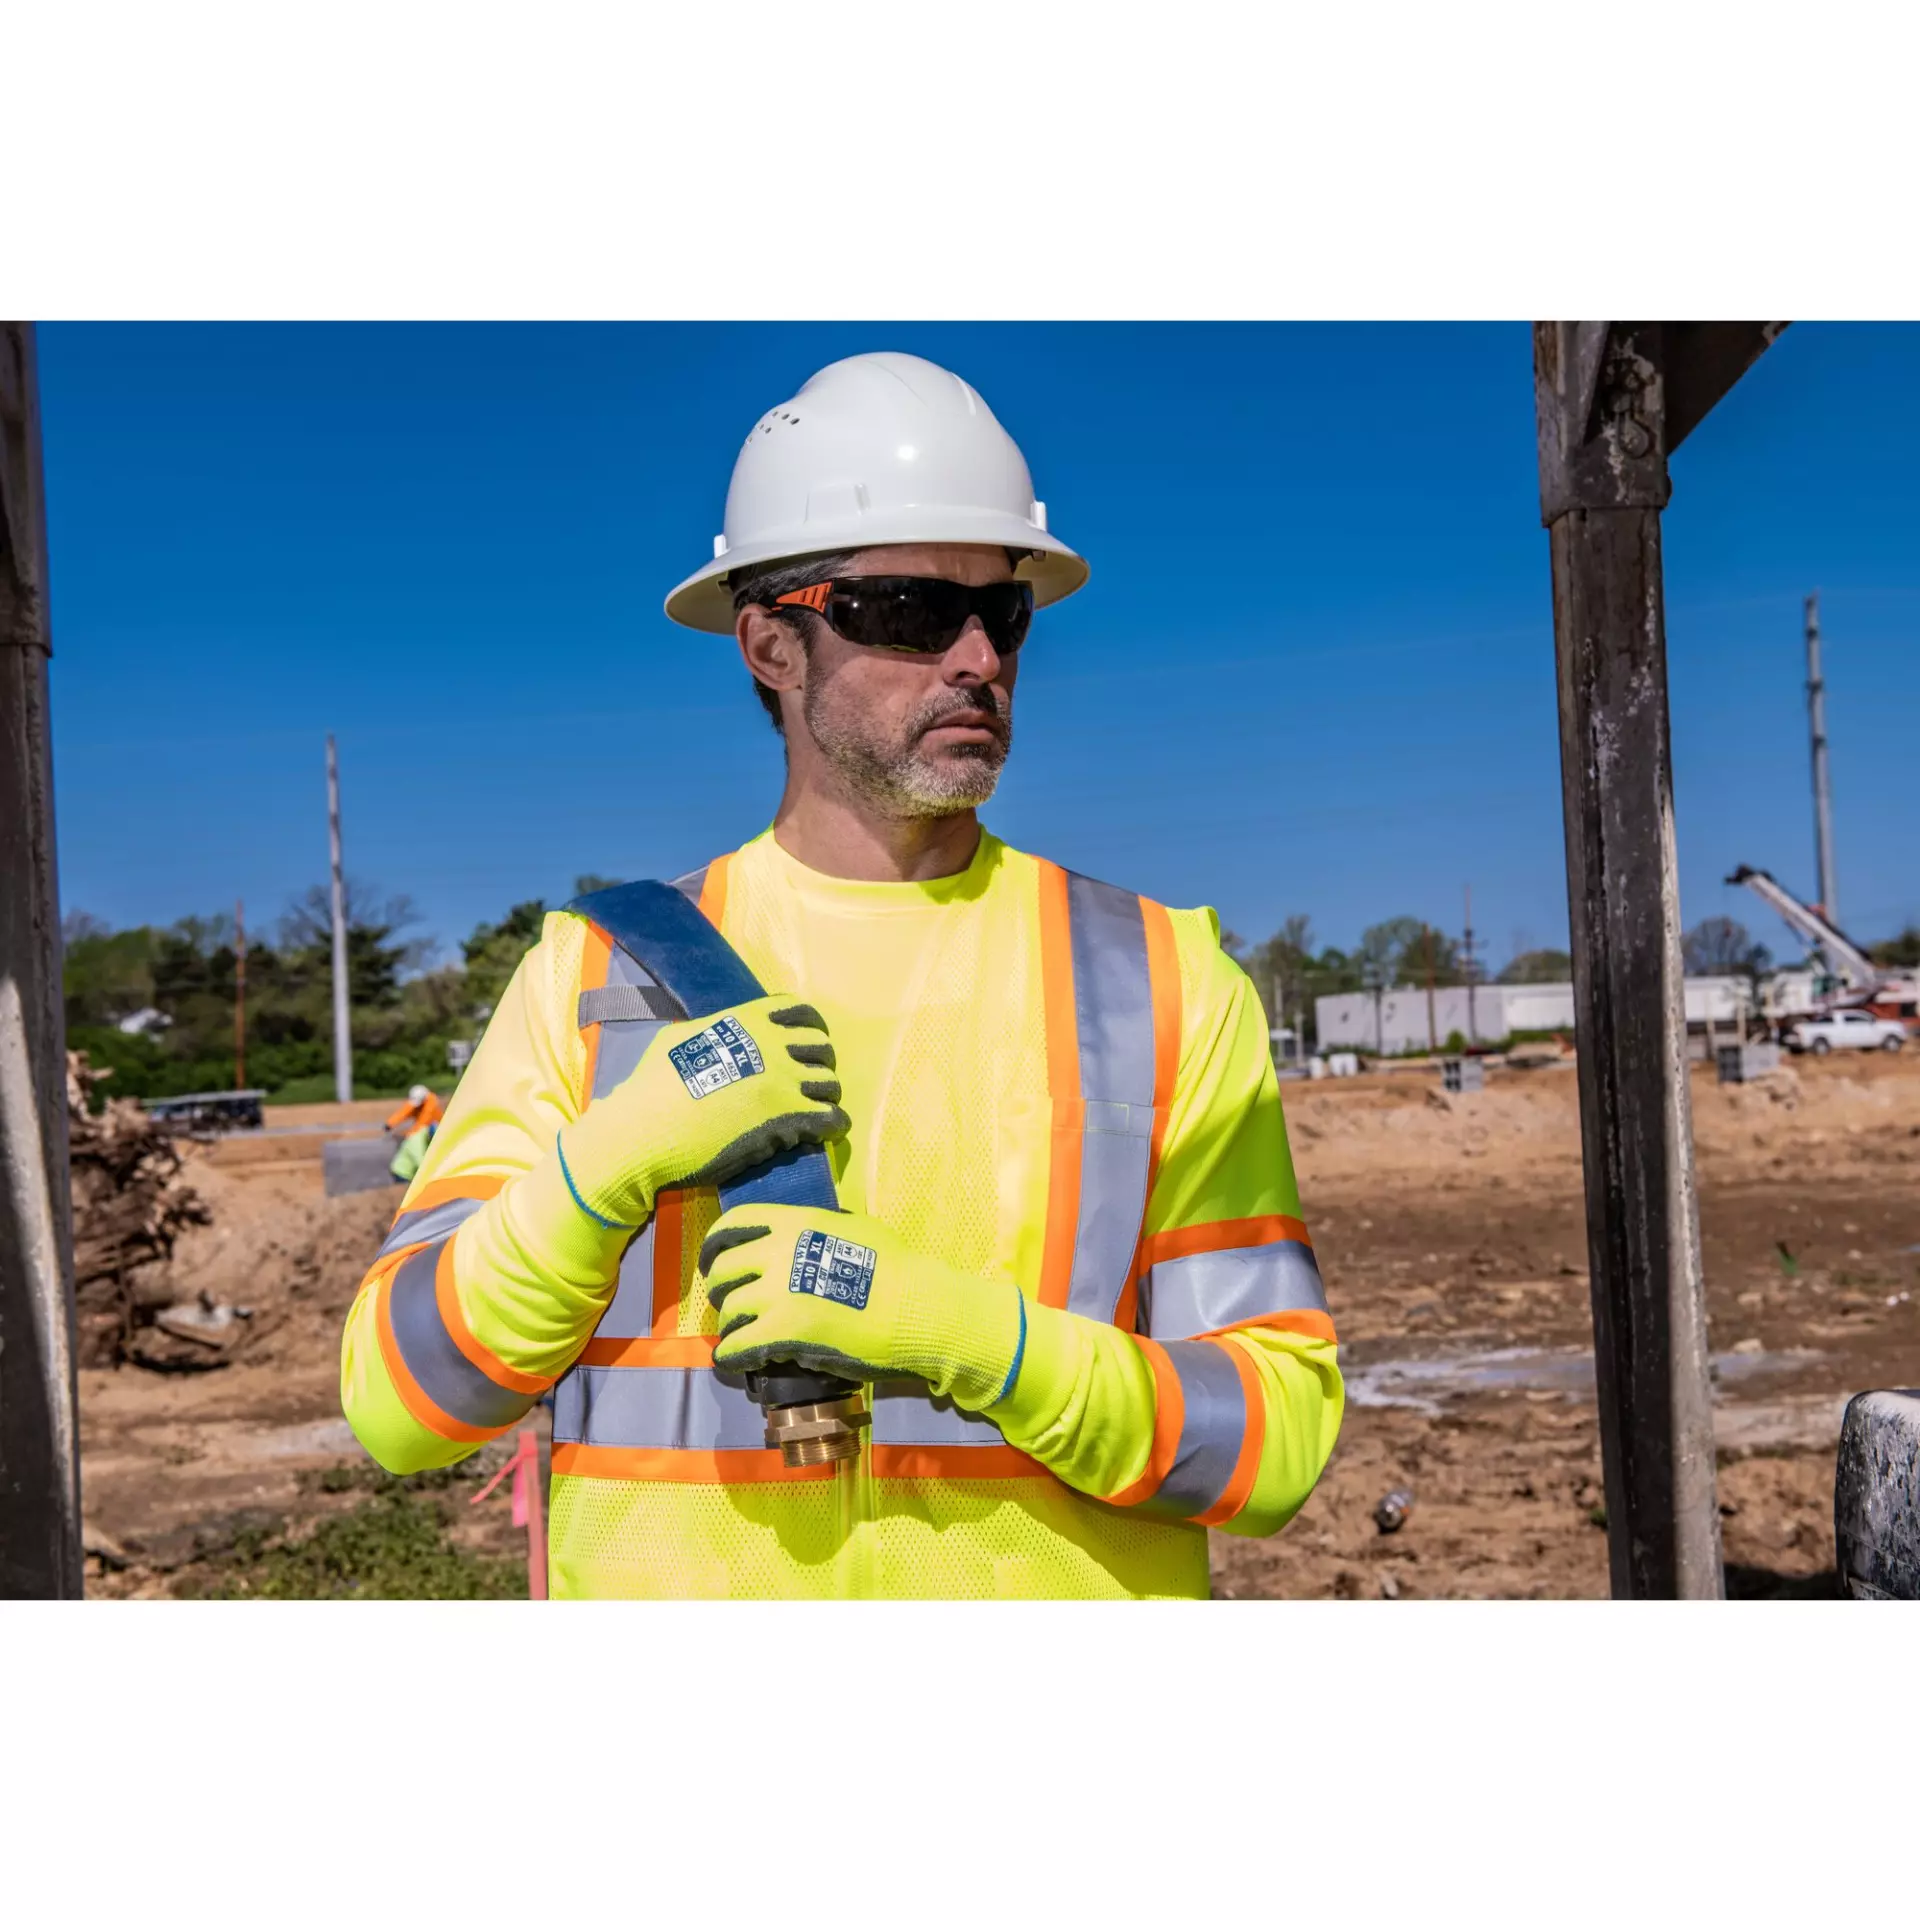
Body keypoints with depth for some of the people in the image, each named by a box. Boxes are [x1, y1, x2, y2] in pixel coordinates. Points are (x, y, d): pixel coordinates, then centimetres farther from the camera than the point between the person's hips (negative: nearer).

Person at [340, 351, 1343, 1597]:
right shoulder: (594, 977, 1)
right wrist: (609, 1165, -18)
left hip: (1046, 1573, 0)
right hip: (665, 1571, 1)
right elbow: (397, 1403, -3)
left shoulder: (1163, 983, -2)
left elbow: (1278, 1432, -7)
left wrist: (959, 1331, -21)